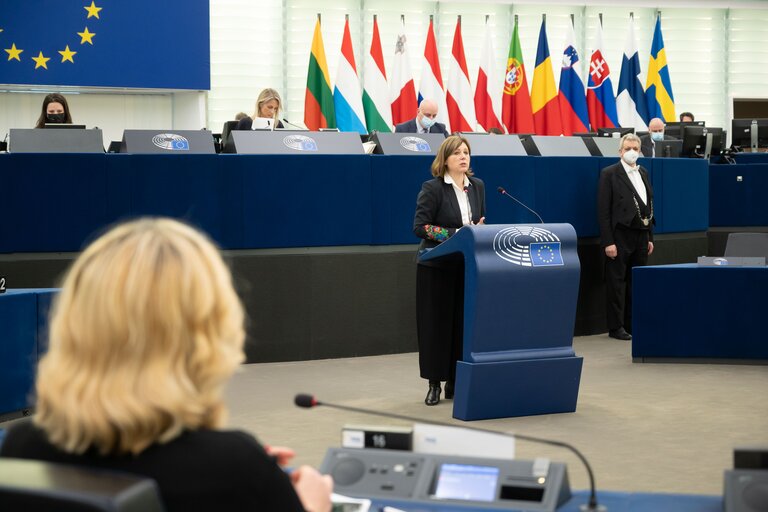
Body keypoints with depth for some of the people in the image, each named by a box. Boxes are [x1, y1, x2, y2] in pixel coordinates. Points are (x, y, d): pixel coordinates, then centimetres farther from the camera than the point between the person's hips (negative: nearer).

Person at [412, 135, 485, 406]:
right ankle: (434, 384, 8)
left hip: (467, 266, 4)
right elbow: (420, 226, -14)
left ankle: (455, 382, 13)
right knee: (437, 324, 0)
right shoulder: (432, 188, -8)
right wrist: (455, 234, -21)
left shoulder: (477, 186, 9)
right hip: (437, 267, -4)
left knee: (463, 323, 4)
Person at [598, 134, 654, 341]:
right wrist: (608, 242, -16)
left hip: (641, 236, 6)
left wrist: (650, 237, 12)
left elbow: (648, 207, 16)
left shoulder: (643, 173, 13)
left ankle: (633, 324, 17)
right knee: (617, 283, -1)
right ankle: (616, 327, 4)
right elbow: (603, 211, -10)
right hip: (620, 237, -6)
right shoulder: (609, 174, -6)